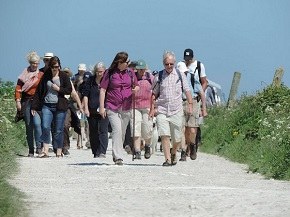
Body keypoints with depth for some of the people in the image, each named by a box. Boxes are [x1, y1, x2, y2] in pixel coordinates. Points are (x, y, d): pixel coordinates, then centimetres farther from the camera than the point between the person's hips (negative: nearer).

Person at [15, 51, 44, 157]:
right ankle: (31, 150, 10)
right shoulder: (25, 74, 7)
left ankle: (39, 146, -17)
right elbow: (18, 88, 5)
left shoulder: (41, 75, 6)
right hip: (26, 102, 2)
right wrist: (18, 100, -6)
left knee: (37, 123, -20)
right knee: (29, 126, 4)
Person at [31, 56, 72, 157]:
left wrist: (58, 89, -11)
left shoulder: (64, 76, 4)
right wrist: (34, 106, 7)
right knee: (45, 127, -14)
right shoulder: (46, 76, 9)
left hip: (59, 106, -1)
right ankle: (45, 150, -14)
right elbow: (39, 91, 10)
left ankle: (59, 152, 11)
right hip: (47, 106, 1)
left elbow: (69, 90, 3)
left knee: (58, 130, 2)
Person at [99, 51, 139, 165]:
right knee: (117, 130, -17)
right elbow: (103, 90, -1)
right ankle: (118, 157, -20)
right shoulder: (110, 73, -3)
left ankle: (116, 155, 26)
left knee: (122, 133, 10)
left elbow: (136, 86, 20)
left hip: (126, 108, 4)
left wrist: (136, 89, -6)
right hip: (112, 108, -4)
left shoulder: (130, 73, 9)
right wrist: (102, 107, -6)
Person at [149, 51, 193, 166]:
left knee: (177, 138, 4)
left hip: (176, 110, 0)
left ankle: (173, 153, 33)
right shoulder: (159, 76, 5)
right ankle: (167, 159, -11)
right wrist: (152, 108, 6)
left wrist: (190, 105, -1)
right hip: (162, 110, 0)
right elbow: (154, 94, 11)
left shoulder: (180, 75, 5)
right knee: (164, 135, -14)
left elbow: (187, 91, 8)